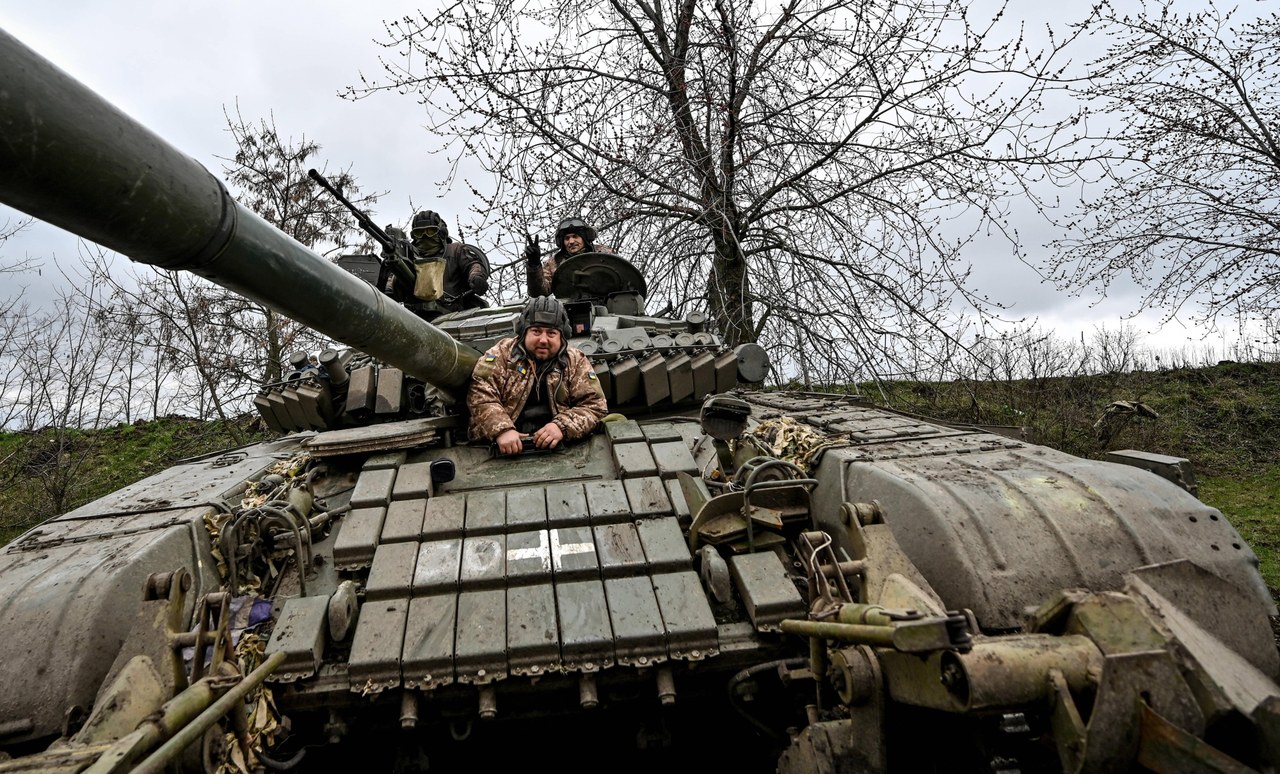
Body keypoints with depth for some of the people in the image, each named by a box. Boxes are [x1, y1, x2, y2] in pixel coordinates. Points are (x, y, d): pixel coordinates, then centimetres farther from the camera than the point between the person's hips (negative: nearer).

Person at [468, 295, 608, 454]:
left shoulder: (576, 362, 10)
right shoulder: (503, 353, 7)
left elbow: (595, 404, 3)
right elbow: (480, 393, -4)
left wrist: (563, 427, -14)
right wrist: (501, 430, -20)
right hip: (506, 447, 1)